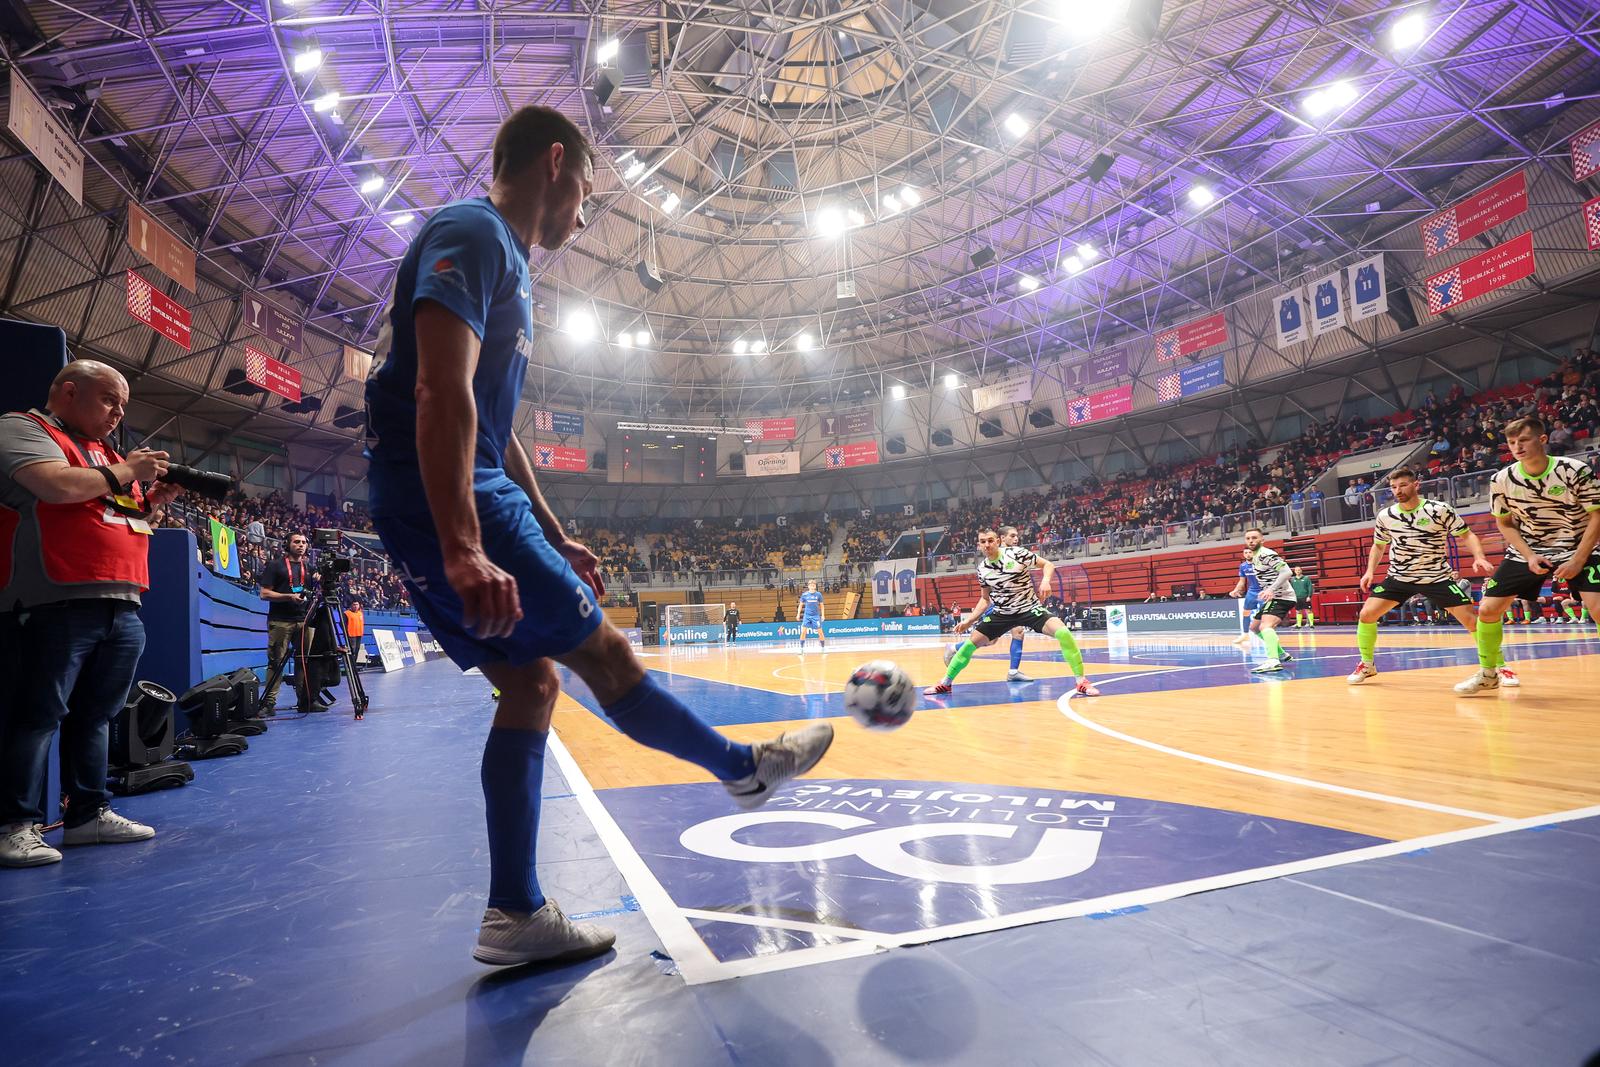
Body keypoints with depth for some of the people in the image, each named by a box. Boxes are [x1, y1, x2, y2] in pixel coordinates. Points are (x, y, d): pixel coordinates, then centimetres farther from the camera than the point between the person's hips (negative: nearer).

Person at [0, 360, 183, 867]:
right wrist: (125, 473, -4)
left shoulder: (107, 454, 25)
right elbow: (60, 487, -18)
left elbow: (126, 523, 28)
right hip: (57, 602, -8)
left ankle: (89, 813, 16)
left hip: (121, 605, 8)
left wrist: (155, 499, 10)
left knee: (95, 712, 10)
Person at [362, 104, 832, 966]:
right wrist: (465, 550, -31)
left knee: (530, 683, 7)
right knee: (603, 653, -1)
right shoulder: (472, 233, -8)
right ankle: (744, 770, 17)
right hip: (446, 508, -10)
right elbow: (443, 395, -23)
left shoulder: (499, 258, 23)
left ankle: (515, 916, 14)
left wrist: (554, 538, 23)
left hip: (478, 503, 10)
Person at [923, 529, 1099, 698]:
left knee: (1062, 632, -27)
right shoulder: (982, 568, -1)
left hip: (1029, 608, -4)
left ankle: (1082, 682, -13)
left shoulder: (1017, 553, -14)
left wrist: (1045, 581, -25)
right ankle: (945, 683, 14)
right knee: (972, 643, -2)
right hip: (1002, 613, 4)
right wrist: (969, 620, 4)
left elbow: (1048, 565, -5)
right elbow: (986, 598, 12)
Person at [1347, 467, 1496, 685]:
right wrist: (1370, 571, 0)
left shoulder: (1440, 510, -12)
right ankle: (1367, 665, 8)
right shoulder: (1385, 516, -2)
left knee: (1471, 620, -12)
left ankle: (1500, 666, 9)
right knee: (1366, 615, -9)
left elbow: (1467, 536, -5)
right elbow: (1378, 546, 14)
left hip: (1438, 577, -2)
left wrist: (1479, 557, -24)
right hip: (1398, 577, 3)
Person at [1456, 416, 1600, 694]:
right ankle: (1488, 673, 16)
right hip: (1527, 553, 2)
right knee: (1488, 609, -4)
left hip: (1577, 549, -2)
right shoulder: (1501, 480, -10)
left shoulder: (1575, 471, -17)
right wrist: (1529, 556, -10)